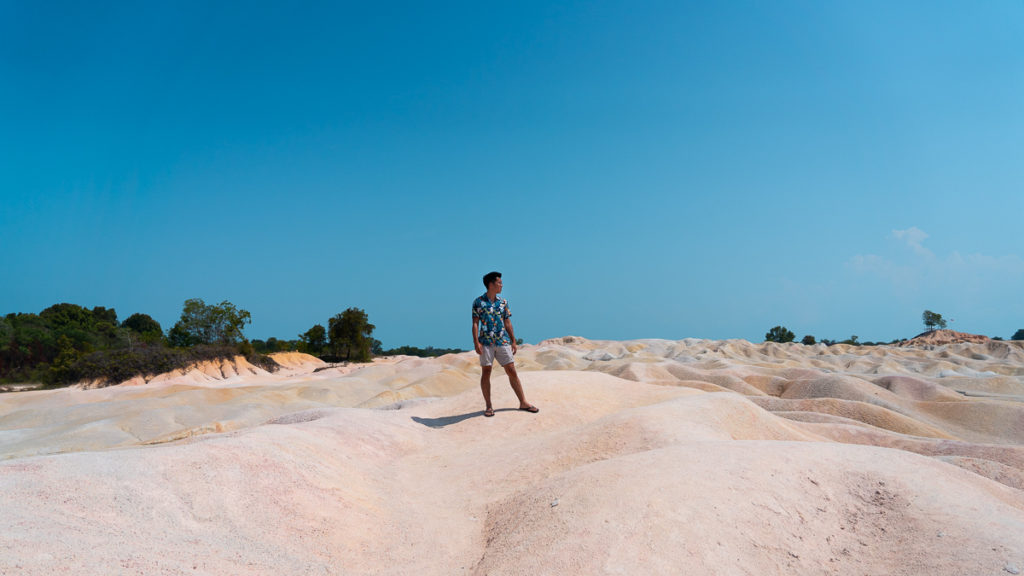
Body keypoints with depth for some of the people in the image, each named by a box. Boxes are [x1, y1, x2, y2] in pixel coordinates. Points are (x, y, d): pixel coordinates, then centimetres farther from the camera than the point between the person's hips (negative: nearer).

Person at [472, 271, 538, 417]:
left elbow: (507, 323, 14)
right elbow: (475, 323, -3)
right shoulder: (478, 302, 0)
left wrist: (514, 341, 11)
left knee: (512, 371, 2)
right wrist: (476, 342, -12)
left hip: (503, 341, 3)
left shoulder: (503, 302, 11)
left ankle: (523, 402, 10)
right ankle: (489, 406, 11)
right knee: (486, 372, 0)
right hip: (486, 342, -3)